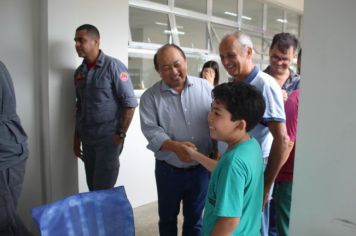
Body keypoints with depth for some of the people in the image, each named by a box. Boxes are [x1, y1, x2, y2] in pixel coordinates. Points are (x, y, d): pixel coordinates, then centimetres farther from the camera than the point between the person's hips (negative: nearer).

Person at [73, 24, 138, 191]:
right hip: (87, 140, 6)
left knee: (103, 190, 1)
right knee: (92, 188, 14)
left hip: (108, 139, -6)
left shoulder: (113, 66, -9)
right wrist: (77, 139, 13)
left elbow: (130, 103, -11)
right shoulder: (79, 72, 9)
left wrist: (121, 134, -13)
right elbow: (79, 108, 15)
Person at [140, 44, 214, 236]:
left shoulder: (205, 87, -3)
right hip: (169, 170, -1)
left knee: (195, 218, 18)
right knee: (167, 217, 19)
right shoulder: (150, 96, -7)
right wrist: (175, 146, -33)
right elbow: (151, 130, -17)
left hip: (202, 167, 1)